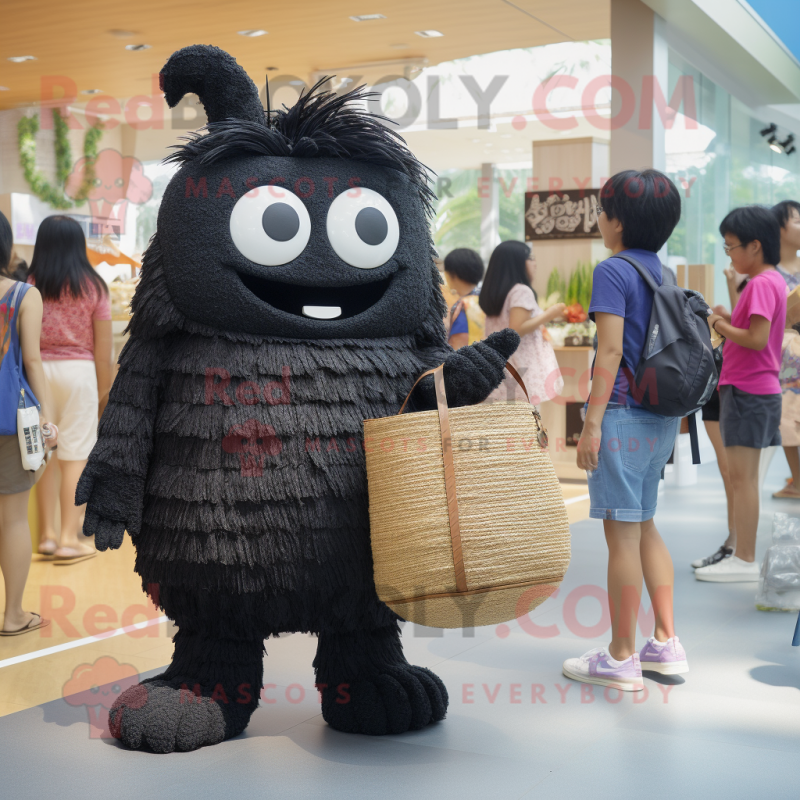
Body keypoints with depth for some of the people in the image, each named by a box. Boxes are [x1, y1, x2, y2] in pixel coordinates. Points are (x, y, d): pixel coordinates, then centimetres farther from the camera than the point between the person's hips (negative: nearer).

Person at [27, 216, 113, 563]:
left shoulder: (31, 286, -1)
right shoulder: (93, 286, -2)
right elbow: (102, 344, -1)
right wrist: (104, 388, 8)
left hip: (39, 372, 2)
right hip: (78, 370, -2)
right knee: (75, 456, 2)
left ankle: (47, 534, 16)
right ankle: (69, 538, 2)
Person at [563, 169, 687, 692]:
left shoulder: (614, 270, -11)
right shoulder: (662, 273, 12)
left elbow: (611, 351, -17)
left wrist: (591, 423, -15)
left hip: (623, 415, -8)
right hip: (661, 418, 8)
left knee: (622, 534, -2)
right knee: (645, 528, 17)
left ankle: (621, 659, 6)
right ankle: (667, 645, 21)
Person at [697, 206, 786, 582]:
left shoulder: (761, 284, -16)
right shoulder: (772, 280, 14)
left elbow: (757, 339, -23)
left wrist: (721, 326, -10)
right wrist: (728, 320, 5)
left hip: (747, 391, -10)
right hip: (760, 388, 10)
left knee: (743, 478, -5)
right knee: (743, 477, 14)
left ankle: (744, 561, 0)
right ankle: (742, 555, 20)